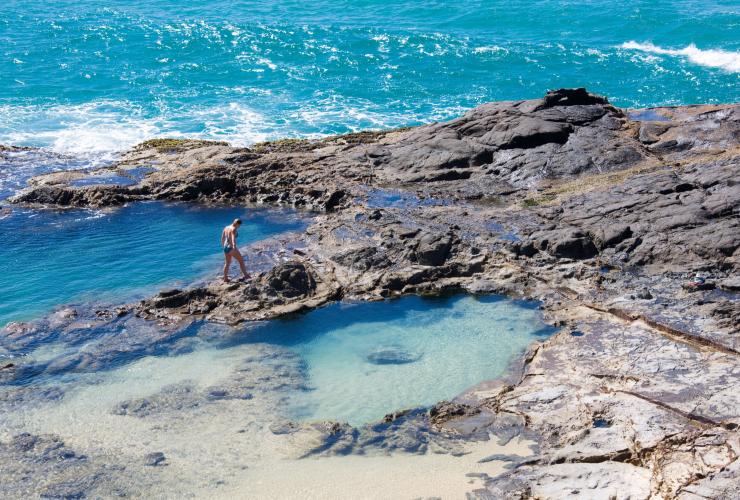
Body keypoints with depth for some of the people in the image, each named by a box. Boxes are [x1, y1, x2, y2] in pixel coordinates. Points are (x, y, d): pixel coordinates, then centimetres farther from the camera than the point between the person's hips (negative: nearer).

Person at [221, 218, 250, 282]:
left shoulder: (226, 228, 8)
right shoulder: (234, 229, -16)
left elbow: (222, 238, 16)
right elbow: (233, 238, -32)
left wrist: (223, 246, 31)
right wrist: (234, 247, -45)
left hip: (226, 247, 8)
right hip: (231, 248, -8)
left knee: (227, 263, 19)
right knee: (241, 261, 8)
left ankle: (225, 278, 22)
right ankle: (246, 275, 13)